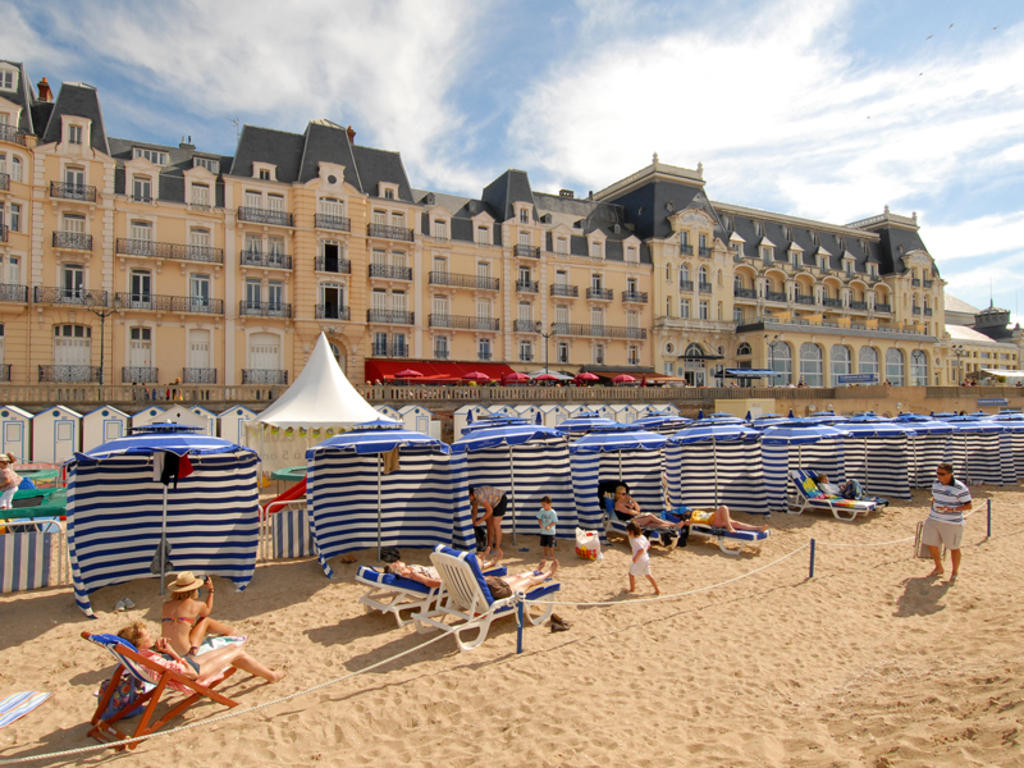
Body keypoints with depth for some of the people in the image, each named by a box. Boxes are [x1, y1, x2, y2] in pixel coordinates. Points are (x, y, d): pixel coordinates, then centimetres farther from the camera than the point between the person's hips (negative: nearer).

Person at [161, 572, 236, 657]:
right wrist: (210, 590, 30)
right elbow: (207, 611, 21)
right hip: (186, 653, -5)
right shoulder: (198, 605, -6)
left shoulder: (166, 605, 4)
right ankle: (229, 631, 40)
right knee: (205, 620, 15)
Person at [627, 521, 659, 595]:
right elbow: (648, 545, 18)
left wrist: (635, 557, -26)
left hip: (639, 561, -9)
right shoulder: (642, 537, 5)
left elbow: (641, 549, -34)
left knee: (631, 573, 9)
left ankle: (632, 588, 20)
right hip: (646, 559, 9)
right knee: (648, 575, 16)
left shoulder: (636, 540, -23)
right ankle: (657, 590, 18)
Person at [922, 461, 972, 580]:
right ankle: (939, 568, 33)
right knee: (931, 544, 10)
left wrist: (951, 509, -27)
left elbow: (968, 506, -14)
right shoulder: (936, 483, 4)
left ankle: (955, 572, 32)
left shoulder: (960, 488, -16)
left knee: (953, 548, 10)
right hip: (934, 520, 6)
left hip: (952, 523, -6)